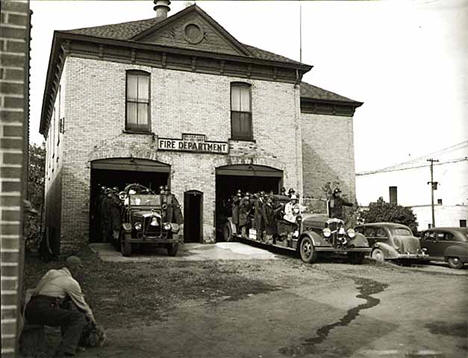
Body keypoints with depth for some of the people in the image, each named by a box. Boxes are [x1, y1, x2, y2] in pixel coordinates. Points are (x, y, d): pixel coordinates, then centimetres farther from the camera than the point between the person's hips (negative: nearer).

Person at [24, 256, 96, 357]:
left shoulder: (51, 272, 21)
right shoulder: (72, 282, 1)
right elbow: (81, 304, 9)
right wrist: (91, 318, 27)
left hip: (29, 311, 9)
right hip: (43, 310, -9)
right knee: (79, 317, -12)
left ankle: (70, 344, 21)